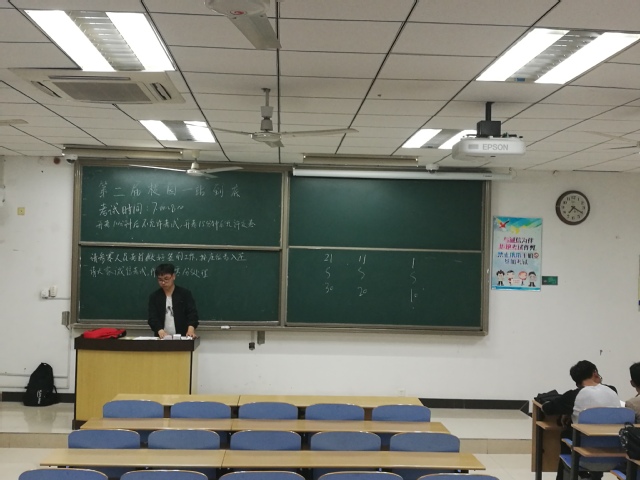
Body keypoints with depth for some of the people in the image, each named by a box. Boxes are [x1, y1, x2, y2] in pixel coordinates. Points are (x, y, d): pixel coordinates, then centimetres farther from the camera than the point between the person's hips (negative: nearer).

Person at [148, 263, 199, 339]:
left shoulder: (185, 294, 2)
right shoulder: (154, 297, 6)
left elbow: (192, 313, -7)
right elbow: (153, 317, -4)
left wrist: (191, 329, -27)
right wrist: (160, 331, -23)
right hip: (162, 338, 2)